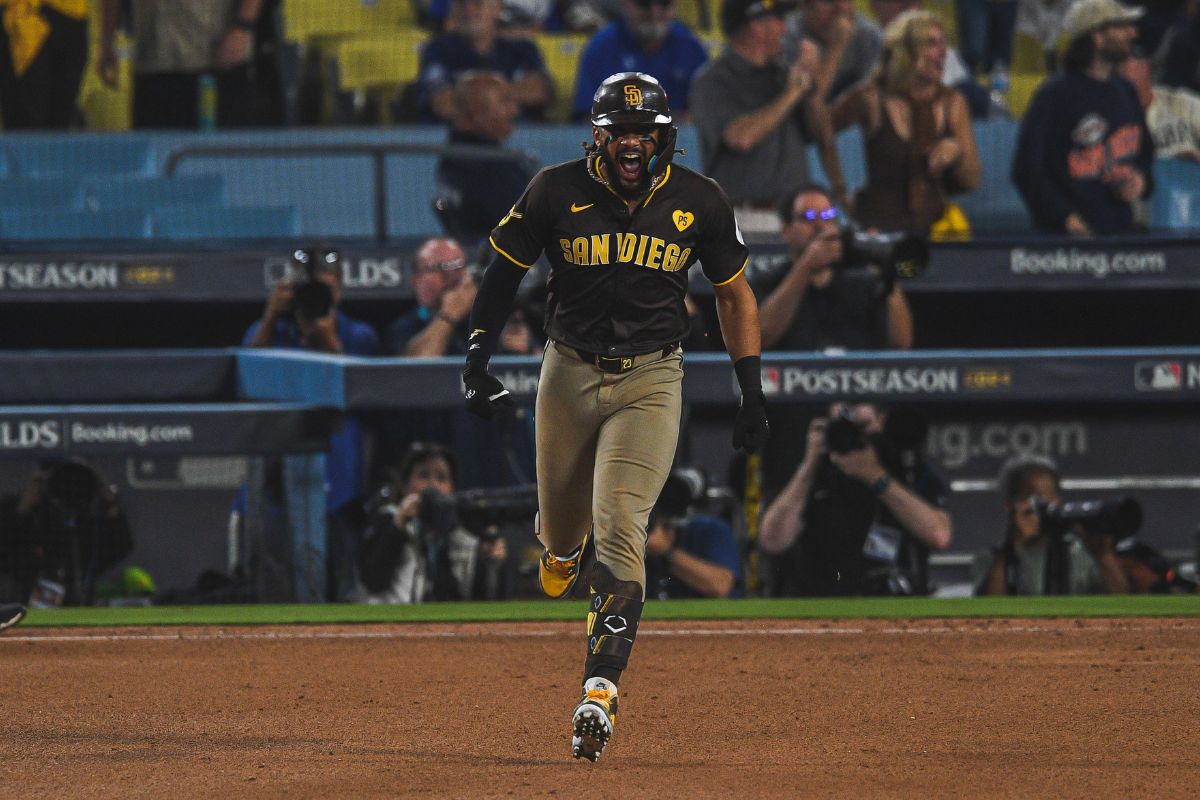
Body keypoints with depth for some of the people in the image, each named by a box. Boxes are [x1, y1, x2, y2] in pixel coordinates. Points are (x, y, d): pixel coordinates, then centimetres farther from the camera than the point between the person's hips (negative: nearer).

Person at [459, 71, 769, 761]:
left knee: (621, 528, -17)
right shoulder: (559, 192, -6)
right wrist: (478, 357, -3)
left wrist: (753, 389, 7)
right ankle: (562, 547, 53)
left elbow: (734, 291, 10)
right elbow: (505, 271, 6)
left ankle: (601, 690, -21)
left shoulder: (700, 203, -4)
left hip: (651, 380, -1)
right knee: (562, 525, 11)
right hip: (570, 373, 1)